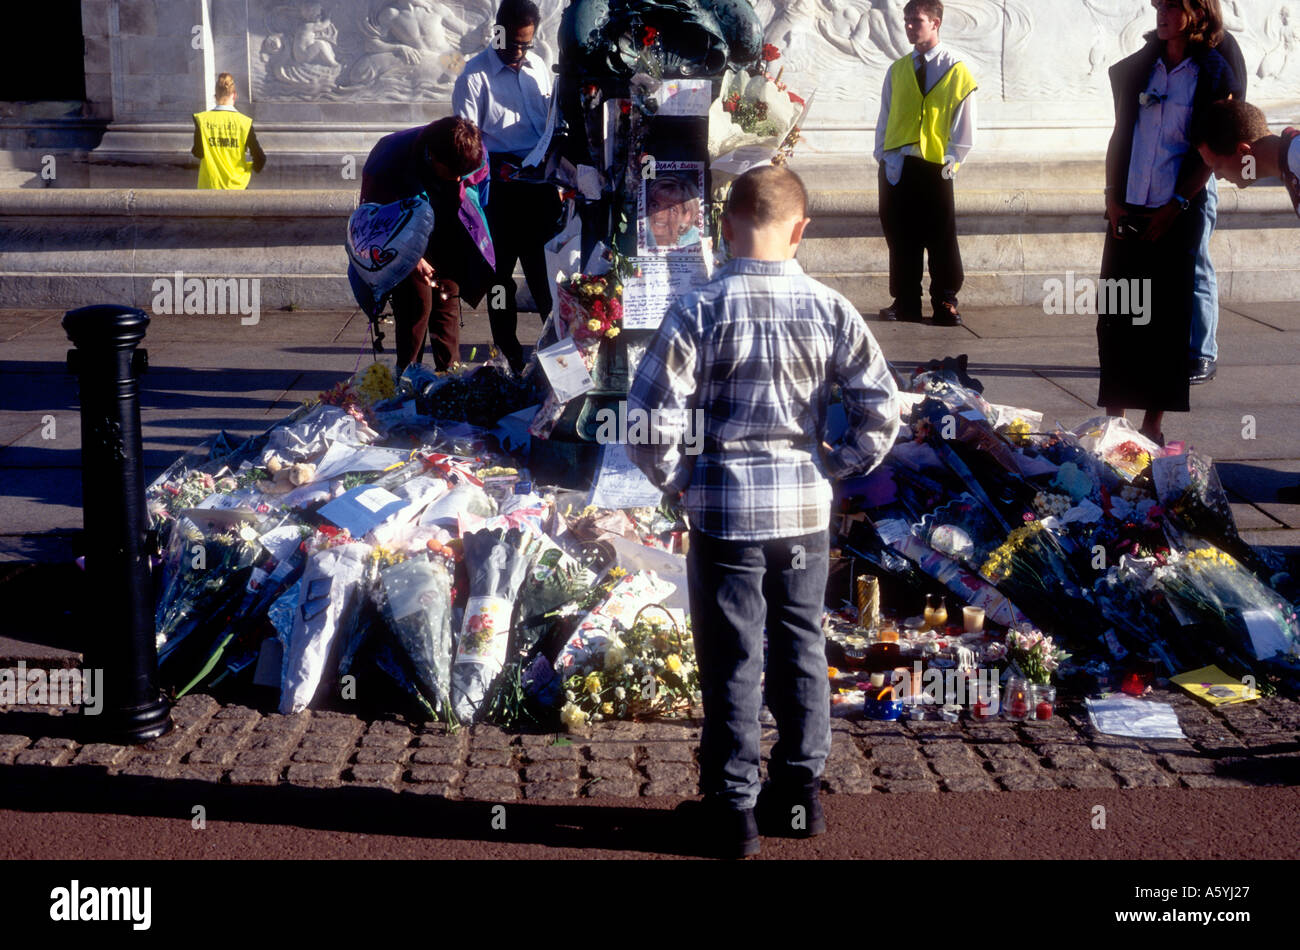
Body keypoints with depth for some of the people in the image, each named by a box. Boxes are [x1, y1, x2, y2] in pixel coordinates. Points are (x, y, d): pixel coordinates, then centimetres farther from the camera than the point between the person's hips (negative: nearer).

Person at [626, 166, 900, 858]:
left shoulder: (701, 309, -13)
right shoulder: (830, 309, -5)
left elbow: (650, 419, -16)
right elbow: (882, 411, -5)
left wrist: (676, 480, 0)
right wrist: (837, 466, 8)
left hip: (724, 513, -3)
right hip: (806, 512, 3)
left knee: (732, 660, 8)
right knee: (801, 647, 18)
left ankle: (733, 808, 17)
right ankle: (799, 793, 29)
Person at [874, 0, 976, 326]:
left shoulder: (955, 70, 0)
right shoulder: (897, 70, 11)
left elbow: (964, 124, -2)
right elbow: (885, 117, 14)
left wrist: (950, 161, -8)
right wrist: (883, 155, 3)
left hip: (934, 168, -4)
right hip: (896, 166, 4)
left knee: (941, 241, -2)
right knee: (900, 238, 6)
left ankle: (945, 304, 5)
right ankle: (905, 303, 13)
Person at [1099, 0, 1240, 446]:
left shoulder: (1214, 75, -3)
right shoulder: (1138, 67, 9)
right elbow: (1119, 136, 10)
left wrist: (1176, 205, -12)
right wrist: (1112, 196, 0)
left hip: (1175, 216, -4)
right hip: (1127, 213, 4)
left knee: (1165, 320, 1)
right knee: (1115, 316, 4)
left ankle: (1153, 424, 8)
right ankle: (1113, 417, 13)